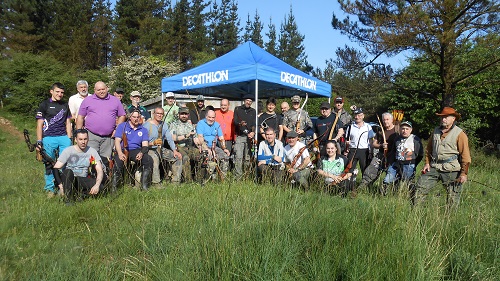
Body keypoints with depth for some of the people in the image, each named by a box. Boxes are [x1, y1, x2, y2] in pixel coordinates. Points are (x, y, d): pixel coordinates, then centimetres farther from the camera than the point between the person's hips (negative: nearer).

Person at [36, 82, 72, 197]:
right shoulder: (44, 105, 3)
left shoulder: (65, 105, 15)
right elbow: (39, 124, 1)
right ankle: (50, 188, 14)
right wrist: (39, 141, -5)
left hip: (63, 137, 3)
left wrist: (69, 139, 7)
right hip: (49, 138, -2)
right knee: (49, 164, 3)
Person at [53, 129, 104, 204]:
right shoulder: (68, 151, -7)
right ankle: (69, 199, -21)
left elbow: (99, 170, -7)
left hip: (83, 181, 1)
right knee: (68, 171, -35)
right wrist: (60, 184, -29)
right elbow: (56, 169, -13)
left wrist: (97, 185, -25)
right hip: (68, 180, -1)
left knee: (100, 186, -26)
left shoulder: (92, 151, -2)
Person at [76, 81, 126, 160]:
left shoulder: (115, 101, 11)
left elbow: (122, 116, 14)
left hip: (108, 137, 1)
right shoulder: (87, 100, 9)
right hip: (91, 136, -1)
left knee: (106, 160, 3)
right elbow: (80, 117, 10)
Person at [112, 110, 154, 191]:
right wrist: (120, 153, -19)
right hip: (123, 150, -2)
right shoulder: (122, 126, 10)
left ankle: (144, 186, -18)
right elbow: (117, 141, 0)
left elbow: (145, 145, 7)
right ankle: (114, 187, -19)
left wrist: (141, 153, -17)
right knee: (118, 161, -35)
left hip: (136, 151, 2)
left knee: (149, 159, -26)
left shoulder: (143, 130, 16)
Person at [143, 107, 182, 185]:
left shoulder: (164, 125, 15)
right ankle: (156, 183, -32)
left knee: (178, 157, -7)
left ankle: (176, 181, -2)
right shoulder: (147, 125, -5)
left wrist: (175, 150, -8)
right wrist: (153, 143, -32)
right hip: (150, 149, -6)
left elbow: (169, 139, 6)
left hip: (161, 149, 7)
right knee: (155, 159, -37)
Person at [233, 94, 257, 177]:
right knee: (238, 157, -10)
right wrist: (240, 124, -21)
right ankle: (238, 176, -8)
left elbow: (254, 124, 7)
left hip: (249, 137, 2)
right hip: (239, 136, -2)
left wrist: (253, 132, -12)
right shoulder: (237, 109, 10)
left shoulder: (253, 111, 16)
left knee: (248, 157, 1)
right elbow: (234, 121, 1)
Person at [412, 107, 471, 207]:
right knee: (418, 189, 0)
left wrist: (464, 173, -10)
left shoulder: (460, 134, -5)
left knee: (453, 198, 3)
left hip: (451, 170, -5)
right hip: (434, 168, 5)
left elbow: (465, 155, -7)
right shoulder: (436, 131, 12)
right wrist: (427, 163, 12)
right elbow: (429, 149, 22)